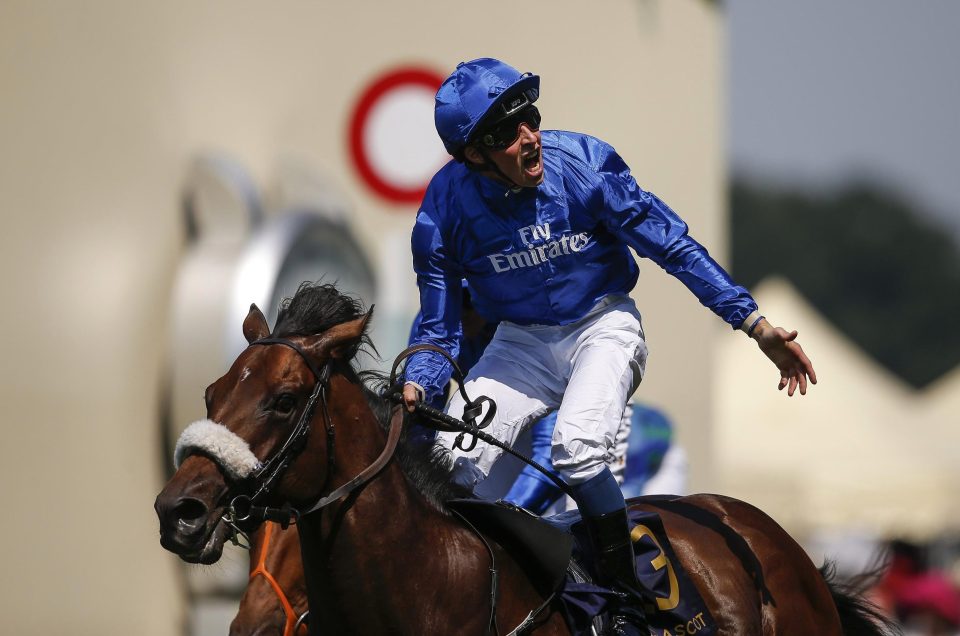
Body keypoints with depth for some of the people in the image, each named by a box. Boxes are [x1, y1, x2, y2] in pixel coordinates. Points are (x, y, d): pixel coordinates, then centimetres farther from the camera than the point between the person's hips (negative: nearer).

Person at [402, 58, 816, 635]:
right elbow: (440, 328, -6)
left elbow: (673, 245, -12)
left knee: (576, 446, -30)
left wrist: (757, 325, -16)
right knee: (452, 462, -19)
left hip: (602, 327, -2)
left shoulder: (584, 164, -21)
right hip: (521, 343, 2)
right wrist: (416, 387, -28)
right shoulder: (446, 211, -16)